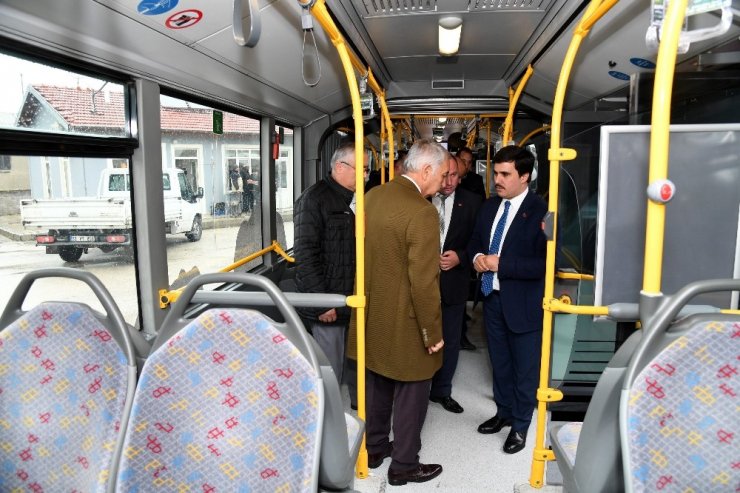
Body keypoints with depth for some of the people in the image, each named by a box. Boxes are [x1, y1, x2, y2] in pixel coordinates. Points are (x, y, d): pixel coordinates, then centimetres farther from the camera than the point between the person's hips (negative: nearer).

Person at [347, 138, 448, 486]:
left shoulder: (372, 197, 0)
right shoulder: (422, 212, -24)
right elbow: (423, 283, -24)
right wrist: (433, 332, -13)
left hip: (372, 314, 8)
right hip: (404, 323, -7)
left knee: (377, 387, 23)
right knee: (410, 395, 12)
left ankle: (374, 449, 41)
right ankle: (404, 466, 29)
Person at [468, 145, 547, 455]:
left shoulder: (541, 212, -18)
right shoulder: (489, 206, 5)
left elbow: (545, 264, -23)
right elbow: (475, 240, 16)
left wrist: (501, 263, -24)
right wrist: (477, 257, -6)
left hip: (523, 303, -6)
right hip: (492, 297, 7)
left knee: (525, 367, 12)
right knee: (499, 362, 22)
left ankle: (520, 425, 32)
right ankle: (504, 412, 43)